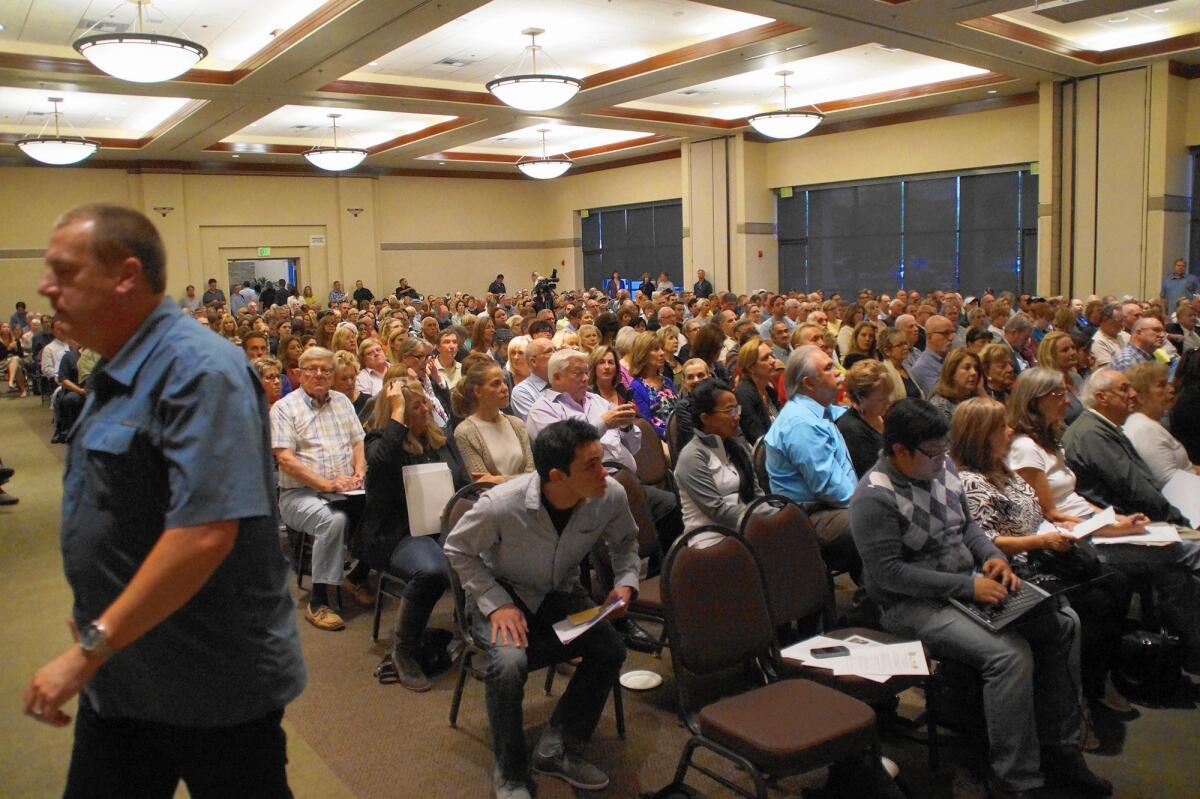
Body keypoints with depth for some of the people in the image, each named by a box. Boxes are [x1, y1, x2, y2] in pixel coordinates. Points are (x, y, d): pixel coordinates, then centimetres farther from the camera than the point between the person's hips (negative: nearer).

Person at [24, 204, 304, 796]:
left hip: (212, 684, -8)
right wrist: (94, 619, 15)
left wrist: (90, 649, -23)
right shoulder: (117, 373, 9)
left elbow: (205, 533, -29)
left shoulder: (198, 369, -21)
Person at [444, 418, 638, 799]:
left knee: (610, 650, -19)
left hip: (560, 592, 4)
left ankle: (557, 749, 4)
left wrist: (626, 583, -14)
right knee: (510, 661, -32)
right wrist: (496, 603, -22)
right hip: (502, 593, -4)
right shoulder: (500, 505, -32)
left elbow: (624, 541, 3)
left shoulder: (611, 496, -21)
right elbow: (458, 549, -13)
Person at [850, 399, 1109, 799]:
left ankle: (1059, 750, 12)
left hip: (968, 583, 9)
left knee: (1063, 622, 0)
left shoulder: (943, 469, 5)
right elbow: (889, 572, -24)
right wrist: (967, 586, -24)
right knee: (1011, 654, -27)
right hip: (914, 603, -9)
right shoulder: (874, 498, -21)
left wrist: (992, 556, -3)